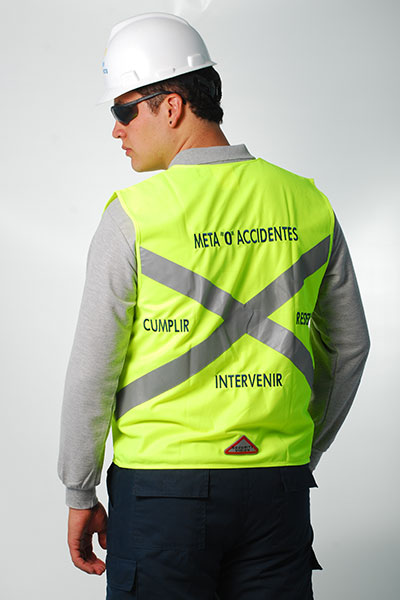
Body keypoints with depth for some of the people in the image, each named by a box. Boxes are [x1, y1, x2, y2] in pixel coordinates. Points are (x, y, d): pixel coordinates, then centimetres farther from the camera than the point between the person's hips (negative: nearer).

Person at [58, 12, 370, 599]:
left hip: (164, 486, -4)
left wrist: (80, 496, 4)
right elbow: (349, 347, 12)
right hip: (279, 492, 4)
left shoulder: (134, 216, -10)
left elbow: (92, 371, -7)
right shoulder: (308, 205, 3)